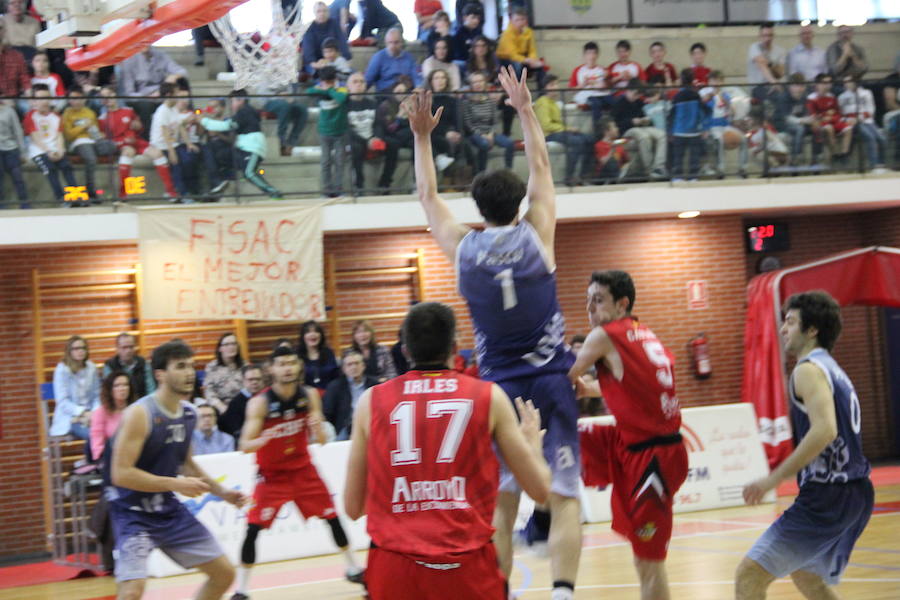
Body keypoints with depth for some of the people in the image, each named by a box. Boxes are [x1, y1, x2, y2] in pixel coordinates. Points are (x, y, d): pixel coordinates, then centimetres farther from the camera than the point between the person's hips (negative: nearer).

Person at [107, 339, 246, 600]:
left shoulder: (189, 413, 3)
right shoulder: (139, 414, -21)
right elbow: (121, 474, -25)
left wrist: (221, 492, 11)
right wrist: (177, 484, -26)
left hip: (170, 510, 8)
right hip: (134, 514, -8)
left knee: (224, 573, 11)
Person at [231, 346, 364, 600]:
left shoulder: (309, 395, -11)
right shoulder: (260, 403, -22)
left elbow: (320, 441, -7)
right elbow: (245, 446, -26)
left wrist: (317, 428, -30)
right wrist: (263, 439, -47)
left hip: (302, 468, 3)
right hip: (272, 474, -3)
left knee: (332, 516, 10)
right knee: (253, 528, -12)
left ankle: (353, 569, 30)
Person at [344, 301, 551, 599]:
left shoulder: (371, 400, 7)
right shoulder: (489, 396, 4)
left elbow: (353, 507, 12)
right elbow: (539, 490, 8)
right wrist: (533, 439, 28)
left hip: (393, 568, 1)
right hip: (468, 564, -1)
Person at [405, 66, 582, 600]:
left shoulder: (463, 248, 1)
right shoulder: (537, 235, -1)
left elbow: (429, 195, 18)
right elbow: (541, 167, 13)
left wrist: (422, 137, 26)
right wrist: (525, 110, 23)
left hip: (500, 387, 1)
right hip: (552, 381, -1)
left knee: (500, 503, 6)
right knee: (564, 498, -3)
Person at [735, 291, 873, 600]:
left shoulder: (809, 369, -11)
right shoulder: (832, 369, 20)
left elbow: (825, 430, -26)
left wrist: (773, 479, -24)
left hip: (826, 498, -10)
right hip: (856, 494, 10)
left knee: (748, 575, -11)